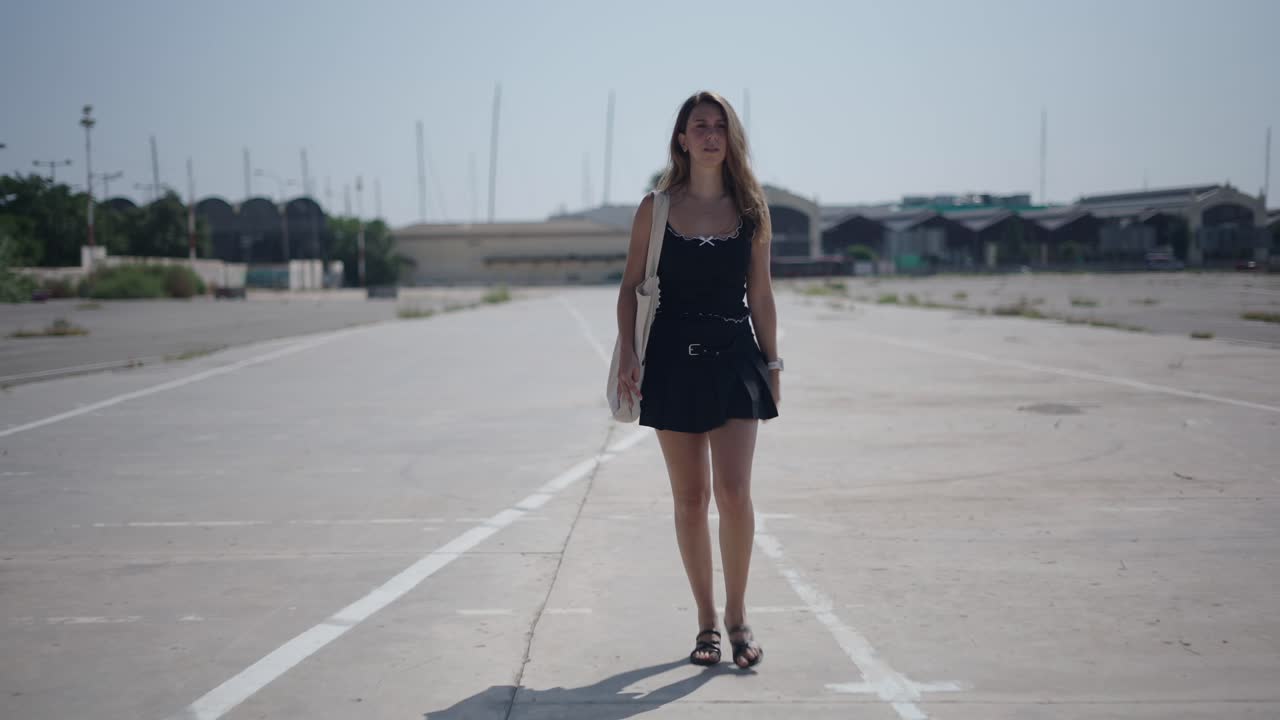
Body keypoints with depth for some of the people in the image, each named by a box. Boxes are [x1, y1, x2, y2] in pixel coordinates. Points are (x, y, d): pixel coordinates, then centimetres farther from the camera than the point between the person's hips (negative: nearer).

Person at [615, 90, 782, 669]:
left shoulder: (751, 209, 6)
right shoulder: (656, 208, 3)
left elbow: (761, 294, 10)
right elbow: (631, 287, 5)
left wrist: (772, 362, 8)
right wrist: (628, 354, -6)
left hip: (734, 357, 0)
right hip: (673, 358, 0)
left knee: (733, 490, -11)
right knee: (690, 497, 5)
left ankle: (737, 613, 7)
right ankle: (707, 621, 18)